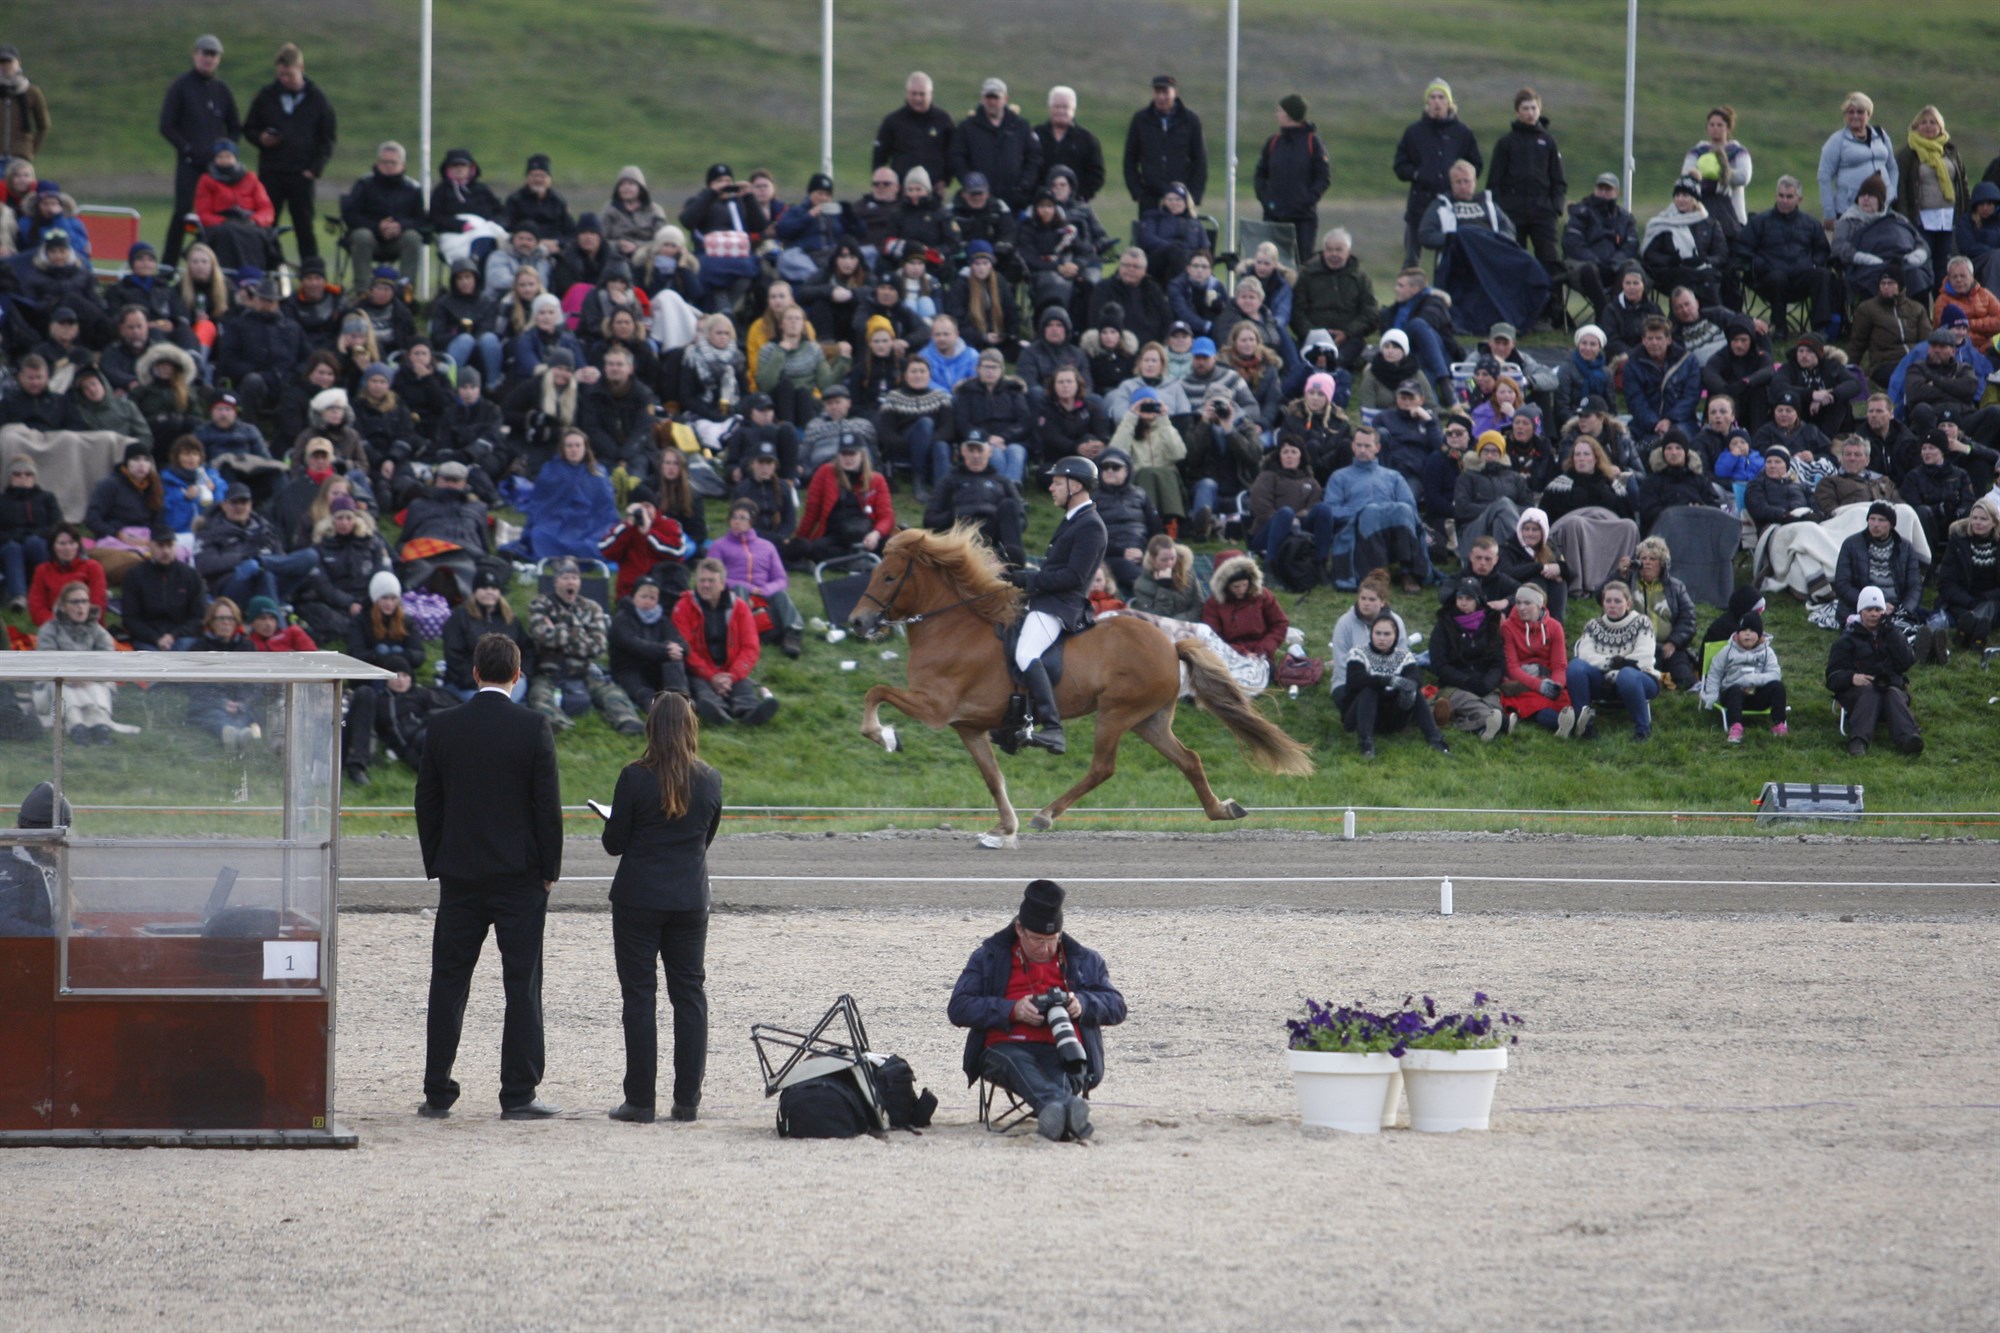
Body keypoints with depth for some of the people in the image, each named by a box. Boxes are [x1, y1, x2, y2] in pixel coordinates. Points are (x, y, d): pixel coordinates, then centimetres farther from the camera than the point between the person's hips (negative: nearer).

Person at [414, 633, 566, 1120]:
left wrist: (436, 865, 12)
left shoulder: (443, 727, -1)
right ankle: (519, 1094, -1)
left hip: (459, 877, 2)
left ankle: (437, 1094, 8)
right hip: (519, 876, -2)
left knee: (448, 984, 8)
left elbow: (427, 802, 3)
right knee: (522, 984, 2)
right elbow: (548, 804, -7)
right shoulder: (532, 728, -8)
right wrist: (549, 869, 2)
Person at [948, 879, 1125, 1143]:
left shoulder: (1083, 960, 23)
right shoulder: (988, 958, 18)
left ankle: (1053, 1119, -71)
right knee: (1018, 1063, -40)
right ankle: (1064, 1111, -71)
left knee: (1062, 1071, -37)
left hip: (1063, 1052, 2)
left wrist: (1082, 1004, -6)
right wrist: (1012, 1010, -9)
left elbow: (1117, 1007, 17)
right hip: (1007, 1049, -2)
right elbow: (958, 1008, 7)